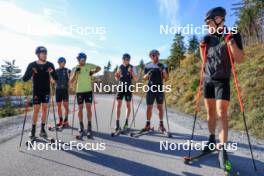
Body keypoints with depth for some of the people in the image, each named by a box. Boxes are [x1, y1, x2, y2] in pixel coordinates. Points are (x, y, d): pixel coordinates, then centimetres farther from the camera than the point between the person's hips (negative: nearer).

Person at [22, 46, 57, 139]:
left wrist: (52, 72, -27)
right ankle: (33, 130, 12)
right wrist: (31, 72, -28)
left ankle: (42, 130, 15)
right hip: (36, 91, -1)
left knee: (44, 109, 5)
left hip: (46, 91, 1)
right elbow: (24, 79, -9)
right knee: (36, 110, -1)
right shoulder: (32, 65, -8)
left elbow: (56, 78, -7)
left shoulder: (50, 65, -6)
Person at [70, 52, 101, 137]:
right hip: (79, 91, 0)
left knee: (89, 108, -2)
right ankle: (81, 126, 19)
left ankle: (89, 126, 8)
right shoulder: (75, 68, -1)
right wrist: (75, 73, -19)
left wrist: (93, 72, -6)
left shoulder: (89, 66, 0)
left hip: (88, 90, 0)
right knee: (80, 108, 5)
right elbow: (71, 81, -6)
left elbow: (99, 68, 12)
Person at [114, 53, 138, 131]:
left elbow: (136, 79, -8)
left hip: (128, 88, -2)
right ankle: (117, 123, 1)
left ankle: (126, 122, 18)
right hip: (120, 87, 2)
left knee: (128, 105, 5)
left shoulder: (132, 67, -2)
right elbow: (117, 79, 13)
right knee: (119, 104, -3)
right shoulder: (120, 67, 6)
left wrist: (132, 72, -22)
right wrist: (116, 75, -9)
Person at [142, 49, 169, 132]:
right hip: (150, 89, 1)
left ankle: (161, 124, 14)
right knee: (149, 107, 2)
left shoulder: (163, 66, 5)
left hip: (160, 89, 0)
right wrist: (149, 73, -12)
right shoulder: (147, 66, 8)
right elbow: (144, 78, 8)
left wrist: (163, 70, -14)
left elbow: (166, 78, 1)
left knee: (160, 107, 3)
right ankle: (148, 124, 12)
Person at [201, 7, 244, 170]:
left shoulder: (233, 35, -3)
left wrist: (232, 43, -20)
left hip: (222, 81, -4)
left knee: (222, 113, -10)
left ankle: (223, 148, -4)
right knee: (210, 111, 7)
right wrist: (202, 49, -2)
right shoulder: (209, 38, 9)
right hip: (208, 80, 5)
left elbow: (240, 60, -8)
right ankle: (212, 139, 21)